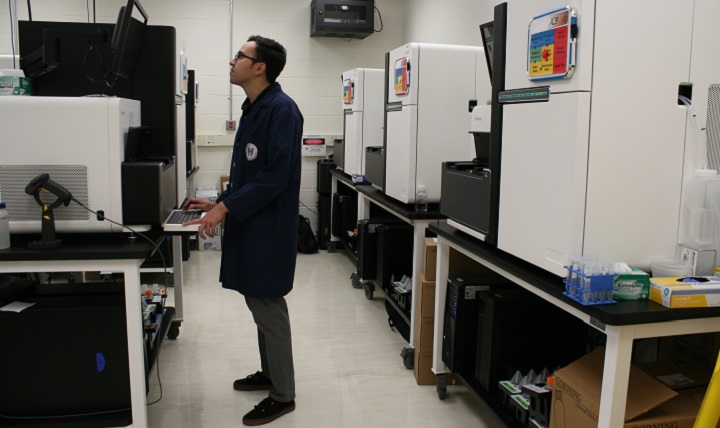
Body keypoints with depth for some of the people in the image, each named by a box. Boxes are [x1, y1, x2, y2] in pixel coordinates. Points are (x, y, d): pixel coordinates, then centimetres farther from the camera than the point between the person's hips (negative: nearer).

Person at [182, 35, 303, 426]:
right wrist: (219, 203, 13)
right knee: (259, 303, 19)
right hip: (248, 226, 9)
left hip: (268, 229, -9)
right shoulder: (253, 109, 13)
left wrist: (225, 208, -20)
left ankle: (282, 396, 15)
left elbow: (274, 177, -23)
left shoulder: (281, 110, -17)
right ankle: (270, 373, 37)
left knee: (268, 308, 0)